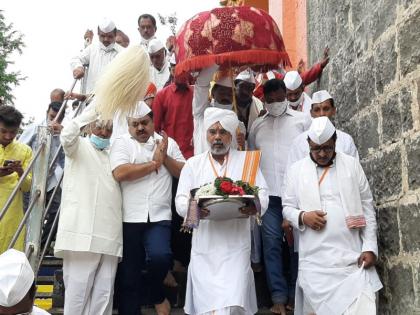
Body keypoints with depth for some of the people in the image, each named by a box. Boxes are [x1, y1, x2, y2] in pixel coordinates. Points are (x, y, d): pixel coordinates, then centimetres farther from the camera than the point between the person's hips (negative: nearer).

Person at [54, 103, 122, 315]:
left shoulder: (113, 155, 25)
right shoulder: (79, 147, 10)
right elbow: (67, 135, -12)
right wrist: (94, 109, -12)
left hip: (110, 236, 5)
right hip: (82, 232, -5)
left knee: (104, 294, 4)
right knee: (77, 289, -6)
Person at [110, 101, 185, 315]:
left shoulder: (168, 143, 13)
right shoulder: (122, 143, 4)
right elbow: (120, 173, -13)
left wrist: (165, 157, -6)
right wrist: (154, 163, -6)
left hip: (159, 217, 1)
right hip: (129, 218, -1)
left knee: (159, 256, -23)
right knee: (128, 275, 5)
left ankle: (156, 295, 8)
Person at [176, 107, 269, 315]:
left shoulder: (246, 161, 10)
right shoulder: (193, 164, 11)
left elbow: (262, 194, 3)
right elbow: (180, 201, 2)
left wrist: (255, 206, -21)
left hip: (236, 247, -1)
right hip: (204, 248, 1)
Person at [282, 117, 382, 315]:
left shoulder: (352, 165, 8)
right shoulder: (296, 169, 7)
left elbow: (367, 208, 7)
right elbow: (287, 207, 10)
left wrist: (370, 247, 0)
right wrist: (302, 217, -12)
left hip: (352, 256, 0)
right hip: (315, 259, 0)